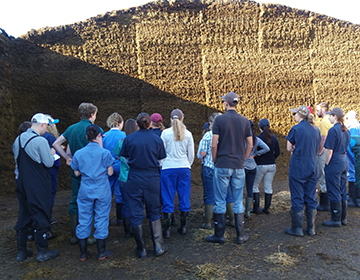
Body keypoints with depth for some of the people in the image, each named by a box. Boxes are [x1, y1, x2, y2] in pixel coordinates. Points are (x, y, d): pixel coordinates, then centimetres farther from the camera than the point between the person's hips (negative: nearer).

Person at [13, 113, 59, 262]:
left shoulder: (18, 139, 5)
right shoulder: (40, 141, -18)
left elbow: (17, 158, 15)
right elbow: (49, 163, -15)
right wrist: (51, 153, 3)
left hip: (21, 183, 7)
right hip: (38, 186, -7)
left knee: (23, 215, 16)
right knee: (41, 216, 5)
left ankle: (21, 251, 26)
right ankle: (42, 251, 16)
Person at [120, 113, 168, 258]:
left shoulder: (129, 139, -4)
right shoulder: (157, 139, -2)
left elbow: (125, 158, 4)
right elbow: (160, 160, 4)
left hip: (134, 179, -1)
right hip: (152, 179, 1)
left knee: (136, 214, 9)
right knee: (154, 212, 16)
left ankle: (141, 249, 19)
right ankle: (159, 246, 17)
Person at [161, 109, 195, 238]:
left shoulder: (165, 133, -4)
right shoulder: (188, 134, 2)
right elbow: (191, 154, 7)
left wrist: (161, 165, 13)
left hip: (168, 168, -2)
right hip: (184, 168, 2)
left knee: (168, 198, 4)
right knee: (184, 197, 11)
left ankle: (167, 230, 8)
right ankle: (183, 227, 20)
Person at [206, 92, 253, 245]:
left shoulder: (219, 119, -6)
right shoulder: (245, 121, 5)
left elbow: (214, 144, -10)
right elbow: (250, 145, 5)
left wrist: (215, 161, 3)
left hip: (222, 166, -3)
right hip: (239, 167, 3)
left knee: (220, 201, 6)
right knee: (238, 202, 11)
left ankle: (219, 235, 15)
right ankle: (240, 235, 19)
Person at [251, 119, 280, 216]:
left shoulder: (258, 138, -13)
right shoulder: (274, 138, 3)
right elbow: (277, 152, 7)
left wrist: (256, 161, 5)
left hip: (260, 166, -5)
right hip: (272, 166, 5)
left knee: (255, 186, 8)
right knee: (268, 187, 11)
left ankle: (256, 208, 8)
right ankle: (266, 208, 17)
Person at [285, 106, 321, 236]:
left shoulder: (296, 129, -11)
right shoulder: (316, 129, 7)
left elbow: (289, 148, -6)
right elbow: (316, 148, 15)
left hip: (298, 167, -6)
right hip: (312, 166, 6)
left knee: (297, 198, 3)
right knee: (311, 198, 12)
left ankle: (297, 228, 12)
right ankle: (311, 228, 21)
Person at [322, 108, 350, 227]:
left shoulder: (333, 130, -16)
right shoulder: (346, 130, 9)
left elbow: (330, 151, -17)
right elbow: (346, 147, 16)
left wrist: (326, 164, -8)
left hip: (334, 163, -8)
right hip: (344, 162, 9)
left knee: (334, 192, 1)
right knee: (342, 191, 15)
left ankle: (336, 220, 9)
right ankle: (343, 218, 24)